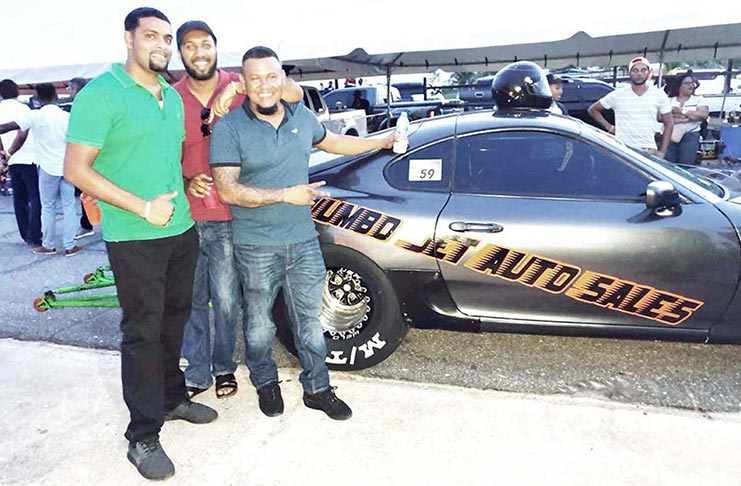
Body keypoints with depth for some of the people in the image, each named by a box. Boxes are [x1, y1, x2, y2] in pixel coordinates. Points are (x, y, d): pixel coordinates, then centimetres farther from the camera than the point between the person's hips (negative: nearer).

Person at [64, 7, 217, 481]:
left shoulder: (173, 96, 12)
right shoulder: (100, 94, -11)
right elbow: (77, 169, -15)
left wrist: (187, 189, 7)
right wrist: (143, 208, -19)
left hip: (181, 230, 7)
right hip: (134, 239, -7)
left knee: (174, 319, 17)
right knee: (143, 332, 0)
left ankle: (173, 397, 36)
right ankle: (143, 438, 13)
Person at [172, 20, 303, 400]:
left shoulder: (238, 87, -2)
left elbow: (295, 93, -14)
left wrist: (239, 86, -25)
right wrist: (186, 183, -12)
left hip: (228, 218, -1)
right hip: (186, 217, 2)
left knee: (226, 300, 6)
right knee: (192, 300, 11)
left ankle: (224, 367, 30)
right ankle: (196, 373, 28)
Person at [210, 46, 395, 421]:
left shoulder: (302, 116, 5)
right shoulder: (229, 128, -11)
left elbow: (332, 142, 24)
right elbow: (227, 190, -18)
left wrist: (382, 142, 28)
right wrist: (285, 195, -22)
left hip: (304, 241, 4)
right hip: (256, 248, -4)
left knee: (309, 319, 13)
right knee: (259, 323, 14)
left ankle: (317, 389, 30)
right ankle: (265, 383, 38)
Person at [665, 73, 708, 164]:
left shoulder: (698, 100, 13)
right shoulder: (669, 100, 11)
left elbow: (704, 115, -4)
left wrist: (682, 111, -4)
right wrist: (684, 119, -12)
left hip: (690, 136, 0)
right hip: (670, 135, 0)